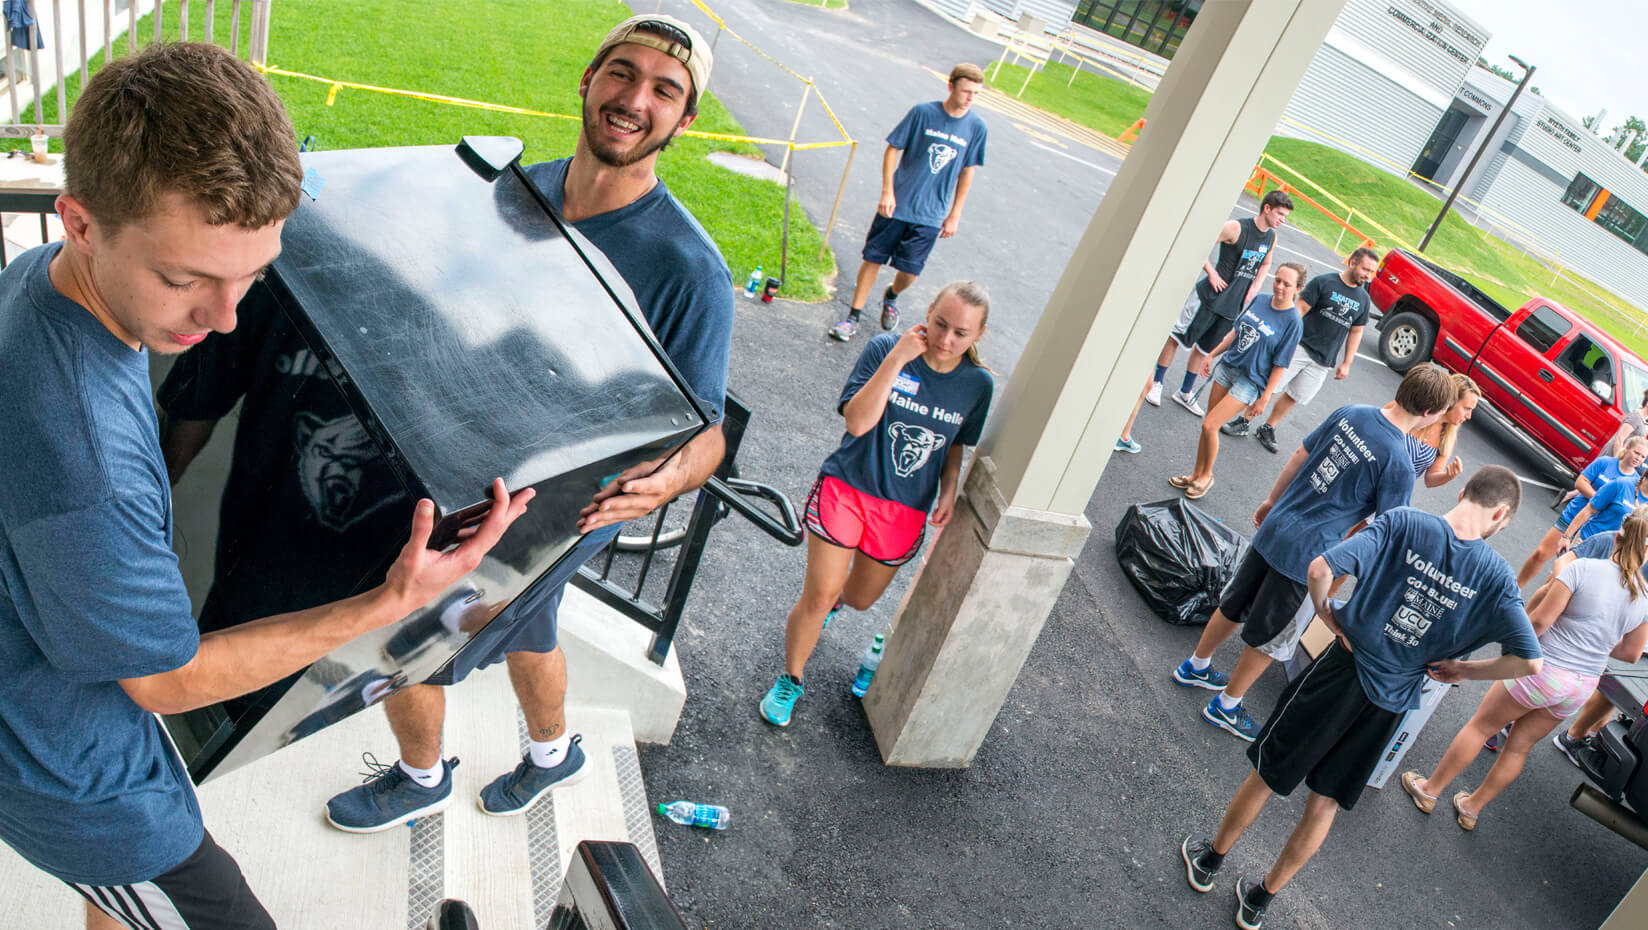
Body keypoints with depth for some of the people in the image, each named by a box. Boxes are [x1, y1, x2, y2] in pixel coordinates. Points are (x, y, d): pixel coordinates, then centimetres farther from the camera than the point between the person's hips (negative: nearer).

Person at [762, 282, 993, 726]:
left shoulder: (978, 384, -4)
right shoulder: (885, 348, -15)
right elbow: (857, 422, -25)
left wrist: (949, 491, -3)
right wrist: (896, 359, -29)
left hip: (905, 511, 4)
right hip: (846, 489, -3)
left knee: (860, 598, 20)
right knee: (818, 595, -2)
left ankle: (830, 603, 58)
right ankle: (790, 680, 22)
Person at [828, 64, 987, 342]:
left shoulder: (978, 127, -2)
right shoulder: (923, 112, -8)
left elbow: (967, 172, 7)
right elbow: (892, 149, -1)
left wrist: (954, 215, 8)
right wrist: (887, 192, -8)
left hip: (930, 215, 1)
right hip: (897, 205, -1)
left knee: (910, 271, 2)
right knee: (873, 258, 2)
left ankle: (891, 296, 37)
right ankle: (853, 316, 15)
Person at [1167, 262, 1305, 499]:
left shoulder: (1292, 322, -15)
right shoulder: (1260, 300, 1)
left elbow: (1280, 365, -13)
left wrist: (1264, 398, -12)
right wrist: (1213, 354, 15)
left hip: (1249, 382, -6)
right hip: (1228, 366, 6)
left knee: (1209, 425, -10)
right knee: (1208, 424, 10)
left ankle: (1206, 475, 13)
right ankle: (1196, 474, 25)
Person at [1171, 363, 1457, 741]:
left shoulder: (1350, 413, -2)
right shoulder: (1400, 465, -21)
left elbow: (1298, 457, 9)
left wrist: (1272, 501, 22)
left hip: (1273, 529, 7)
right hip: (1306, 557, -6)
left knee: (1234, 606, 25)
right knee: (1269, 638, 13)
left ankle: (1195, 667, 43)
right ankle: (1226, 706, 28)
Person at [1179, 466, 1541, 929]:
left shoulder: (1403, 522, -14)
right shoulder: (1496, 574, -9)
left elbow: (1321, 568, -25)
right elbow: (1530, 660, -12)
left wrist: (1328, 615, -7)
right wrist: (1464, 669, 3)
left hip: (1341, 670, -2)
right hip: (1391, 701, 2)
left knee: (1267, 773, 17)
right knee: (1326, 803, 18)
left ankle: (1210, 860, 36)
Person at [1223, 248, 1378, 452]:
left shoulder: (1364, 300, 10)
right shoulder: (1323, 282, -5)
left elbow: (1356, 332, 15)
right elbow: (1300, 308, -8)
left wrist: (1346, 363, 11)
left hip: (1323, 360, 4)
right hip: (1300, 346, -4)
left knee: (1294, 396, 6)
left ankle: (1267, 429, 21)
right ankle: (1244, 422, 10)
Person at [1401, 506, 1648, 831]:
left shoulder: (1583, 568, -16)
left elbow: (1538, 622, -17)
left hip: (1543, 668, -5)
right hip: (1582, 686, 5)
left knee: (1480, 725, 11)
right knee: (1520, 746, 18)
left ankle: (1429, 790, 22)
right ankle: (1471, 808, 31)